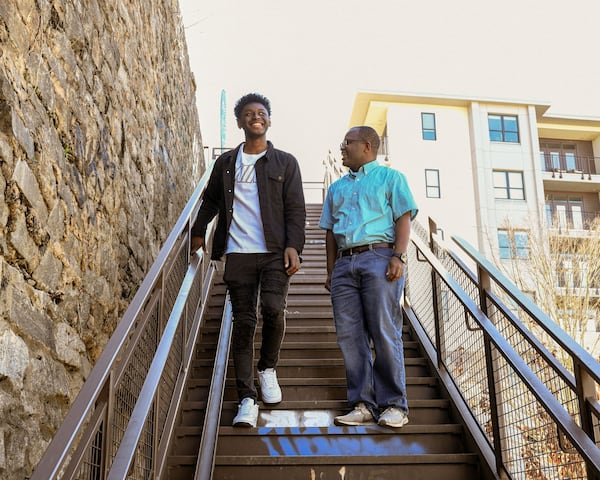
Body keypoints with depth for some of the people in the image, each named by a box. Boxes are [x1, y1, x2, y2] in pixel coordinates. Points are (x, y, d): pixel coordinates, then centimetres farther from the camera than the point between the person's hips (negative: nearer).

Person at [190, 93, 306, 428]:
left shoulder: (285, 162, 9)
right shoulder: (225, 163, 15)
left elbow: (296, 209, 3)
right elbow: (211, 200, 24)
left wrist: (293, 246, -9)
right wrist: (199, 231, 11)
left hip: (274, 252, -1)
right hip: (238, 253, 2)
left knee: (274, 309, -20)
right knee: (243, 322, -1)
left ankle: (268, 368, 9)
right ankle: (247, 399, 2)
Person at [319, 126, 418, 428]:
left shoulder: (390, 177, 11)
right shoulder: (337, 187, 26)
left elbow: (404, 219, 0)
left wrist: (398, 256, -13)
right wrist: (331, 271, 13)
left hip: (378, 257, -5)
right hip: (344, 263, 5)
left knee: (385, 333, -8)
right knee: (349, 336, -1)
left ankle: (393, 404, -2)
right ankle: (363, 404, 4)